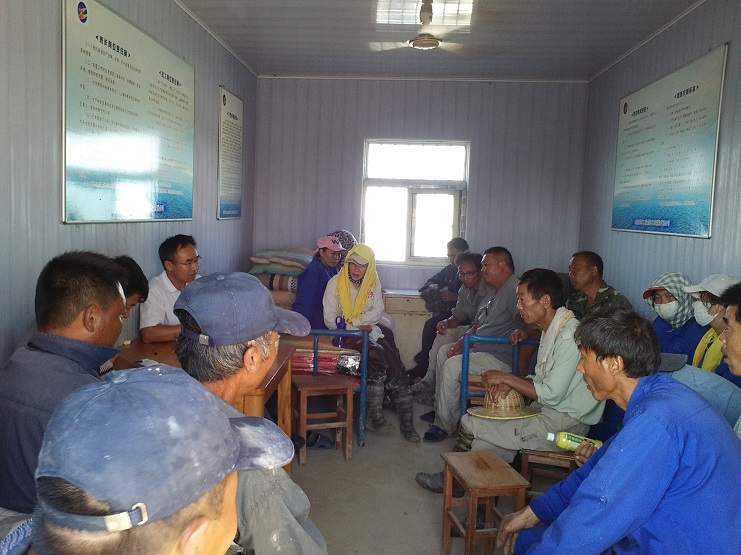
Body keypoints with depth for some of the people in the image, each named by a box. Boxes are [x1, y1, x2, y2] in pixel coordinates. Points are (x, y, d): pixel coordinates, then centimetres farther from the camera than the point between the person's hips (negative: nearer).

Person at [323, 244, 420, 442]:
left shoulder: (373, 283, 7)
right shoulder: (335, 283, -4)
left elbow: (376, 312, 0)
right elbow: (330, 319, -6)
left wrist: (354, 322, -13)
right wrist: (356, 329, -16)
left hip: (369, 331, 4)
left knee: (394, 362, -20)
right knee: (376, 355, -31)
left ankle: (406, 421, -16)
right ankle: (375, 416, -25)